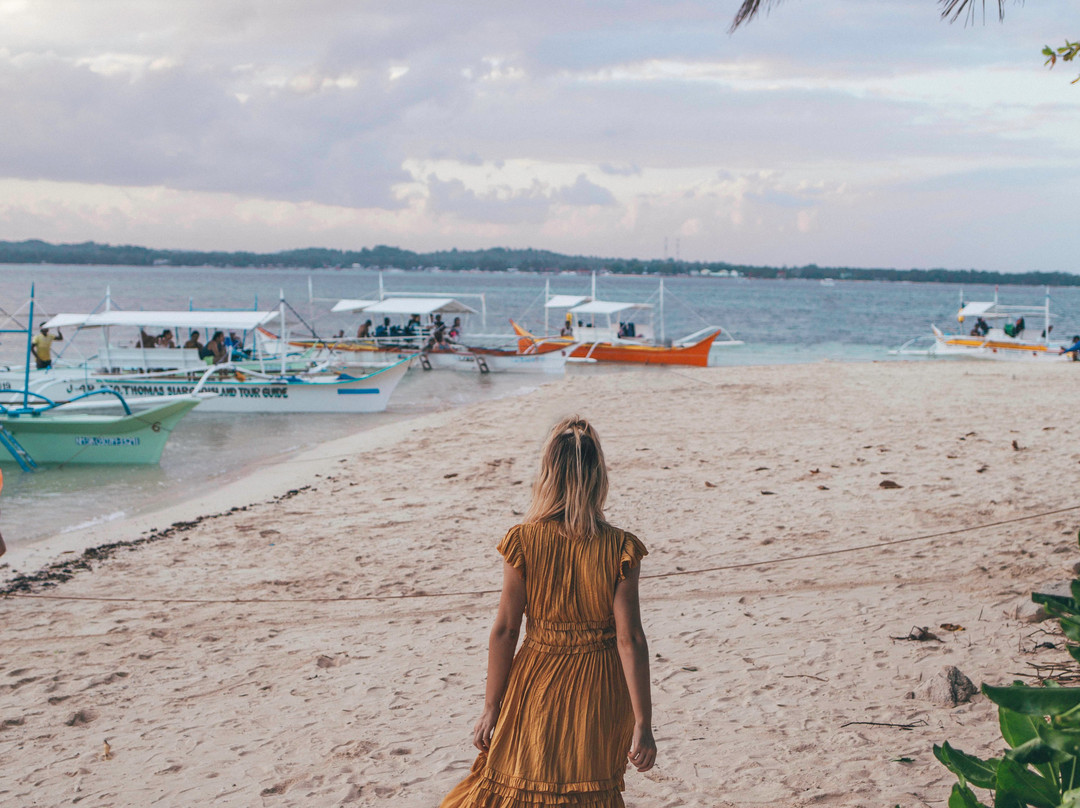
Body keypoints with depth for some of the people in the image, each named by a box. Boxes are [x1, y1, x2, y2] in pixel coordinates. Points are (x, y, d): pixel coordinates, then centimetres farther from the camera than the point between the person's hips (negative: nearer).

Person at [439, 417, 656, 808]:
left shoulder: (523, 543, -14)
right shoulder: (619, 549, -14)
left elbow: (504, 631, -11)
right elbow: (630, 639, -15)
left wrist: (491, 709, -1)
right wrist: (643, 723, -9)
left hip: (537, 687, 0)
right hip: (599, 695, 0)